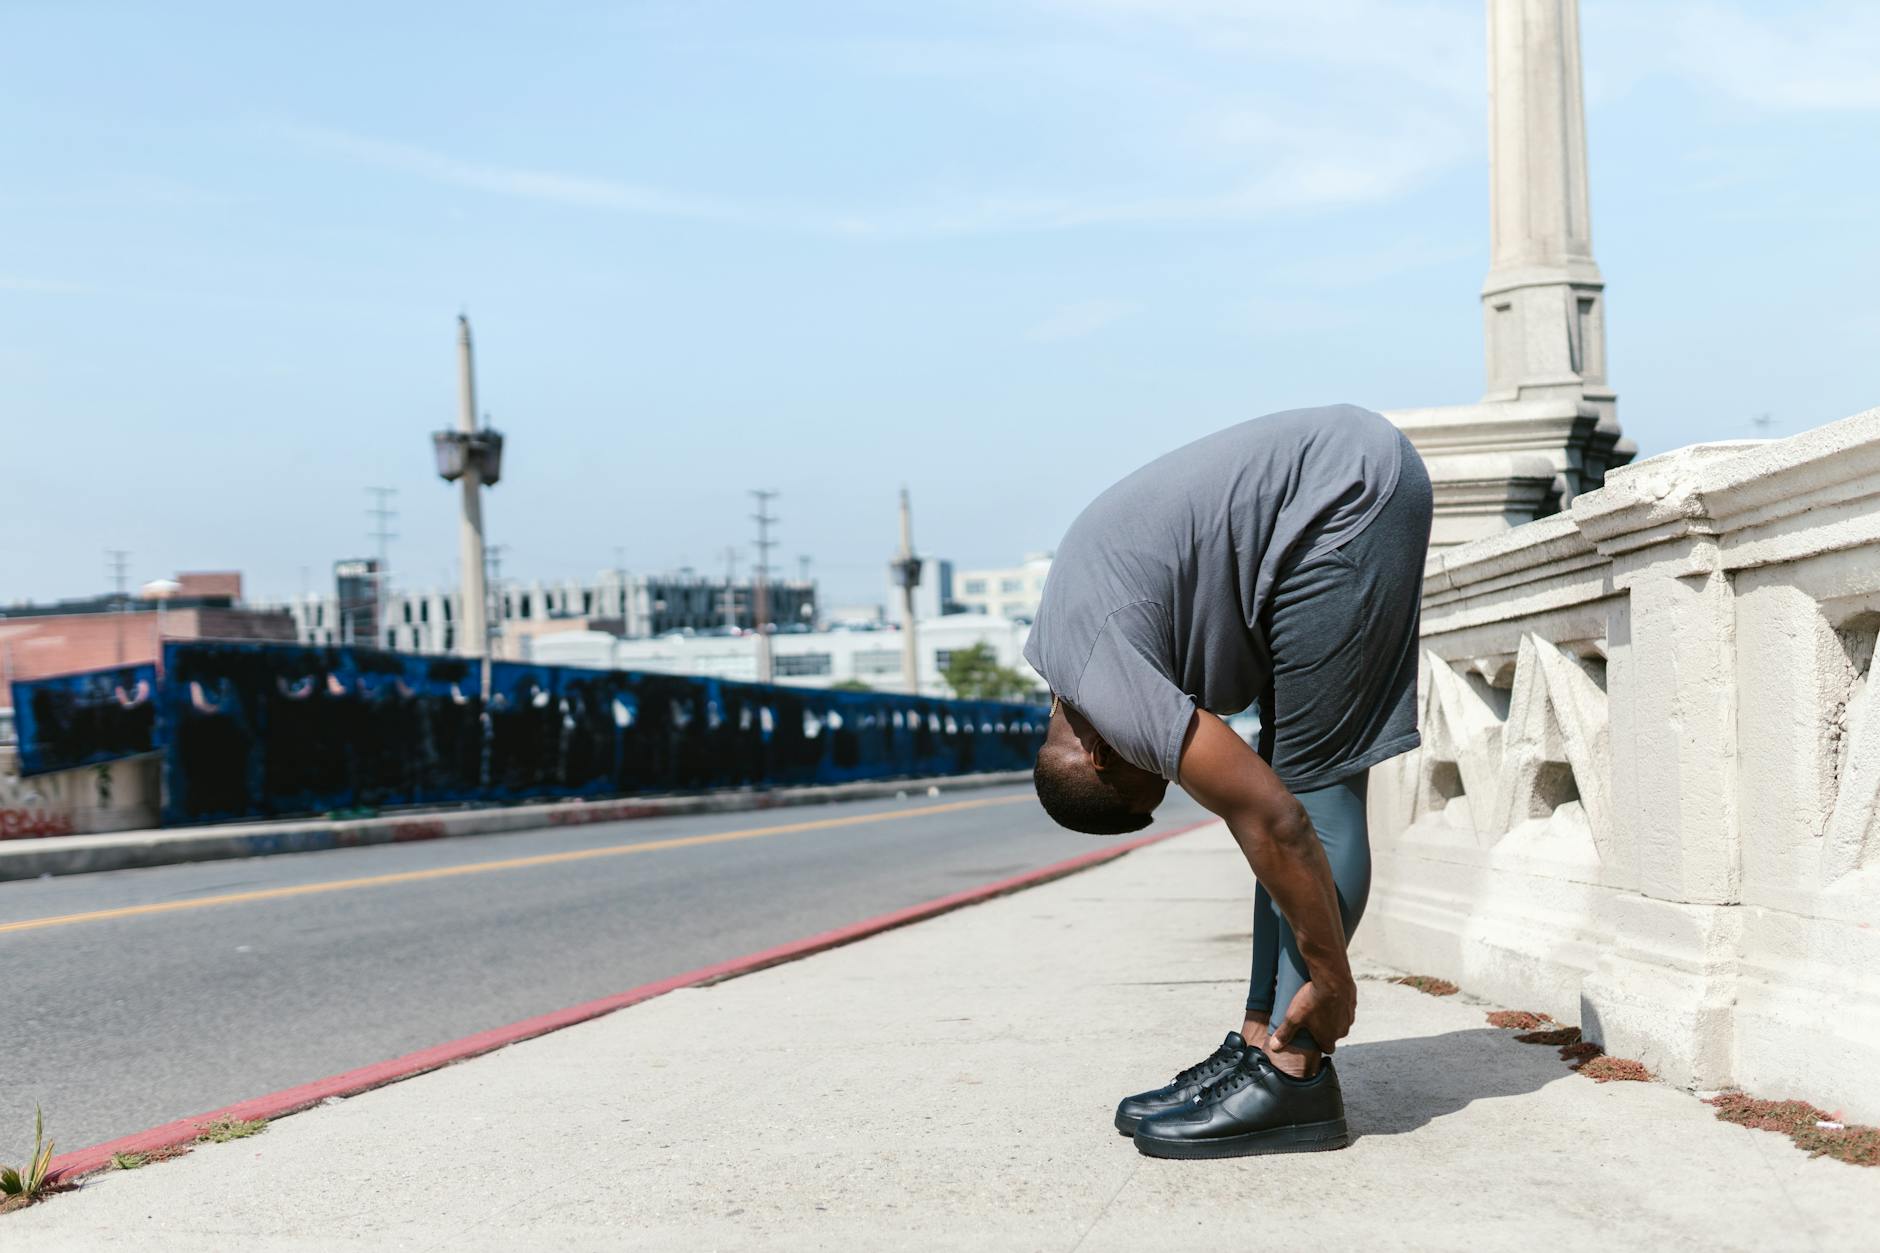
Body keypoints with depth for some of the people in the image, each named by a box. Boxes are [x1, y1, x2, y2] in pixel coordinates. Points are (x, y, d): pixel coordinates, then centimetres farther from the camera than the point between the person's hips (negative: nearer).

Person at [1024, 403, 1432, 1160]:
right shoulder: (1065, 637, 10)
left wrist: (1331, 981, -11)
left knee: (1310, 788, -10)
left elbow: (1272, 821, -19)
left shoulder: (1098, 674, -17)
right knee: (1296, 777, 7)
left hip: (1350, 492, -10)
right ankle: (1261, 1041, 10)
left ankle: (1290, 1074, -7)